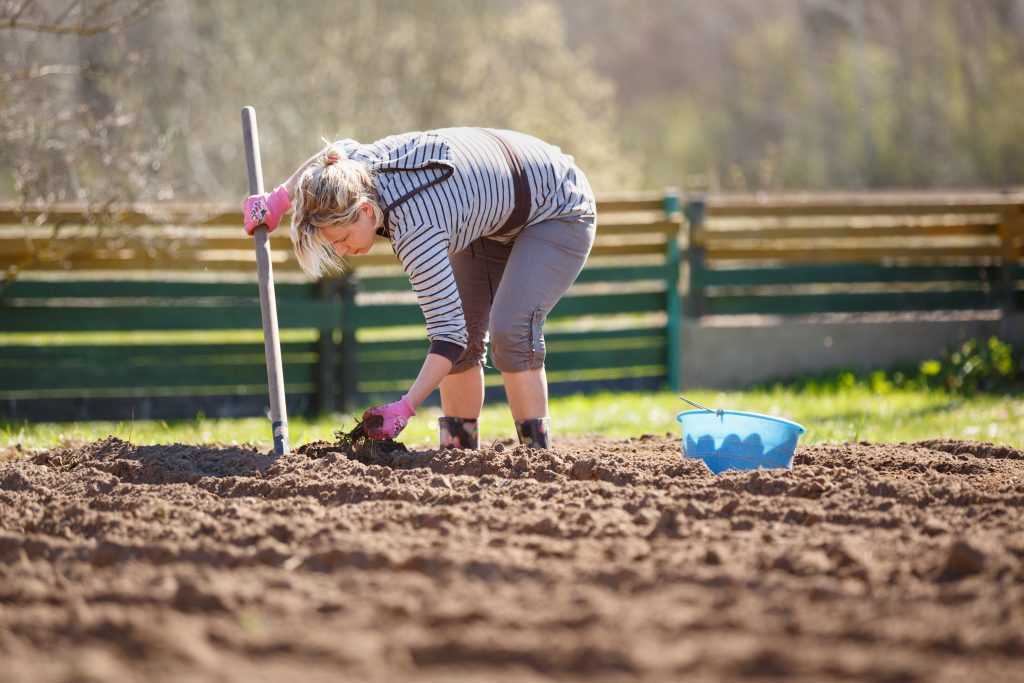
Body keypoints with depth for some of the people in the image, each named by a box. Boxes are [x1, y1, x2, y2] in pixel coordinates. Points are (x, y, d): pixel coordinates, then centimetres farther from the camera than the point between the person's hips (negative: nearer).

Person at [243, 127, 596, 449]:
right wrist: (276, 201, 6)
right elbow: (337, 151, 10)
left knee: (510, 330, -25)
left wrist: (404, 408, -46)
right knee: (467, 330, 1)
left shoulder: (415, 234, -40)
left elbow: (448, 334, -39)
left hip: (558, 212, -9)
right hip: (493, 214, 9)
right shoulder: (360, 162, -18)